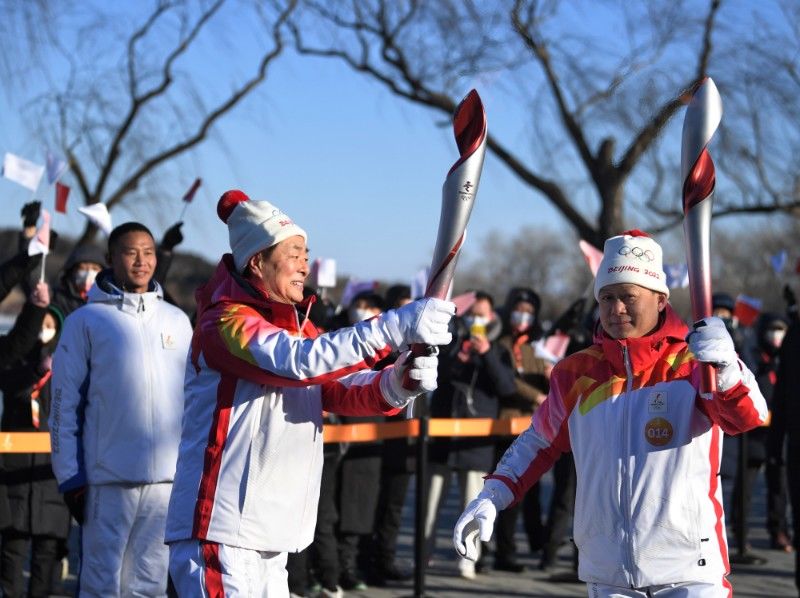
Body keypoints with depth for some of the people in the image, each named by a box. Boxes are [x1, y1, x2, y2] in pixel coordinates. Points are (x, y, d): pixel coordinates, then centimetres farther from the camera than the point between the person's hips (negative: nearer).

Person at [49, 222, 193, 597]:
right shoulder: (86, 321, 1)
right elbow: (64, 404, -1)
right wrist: (70, 477, -6)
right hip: (108, 479, -4)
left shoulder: (177, 321, 12)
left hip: (167, 478, 4)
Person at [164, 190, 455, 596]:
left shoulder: (297, 328, 18)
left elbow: (346, 390, 7)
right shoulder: (227, 322, -11)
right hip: (220, 536, -9)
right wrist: (394, 327, -32)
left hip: (270, 541, 9)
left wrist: (398, 383, -16)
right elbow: (297, 362, -28)